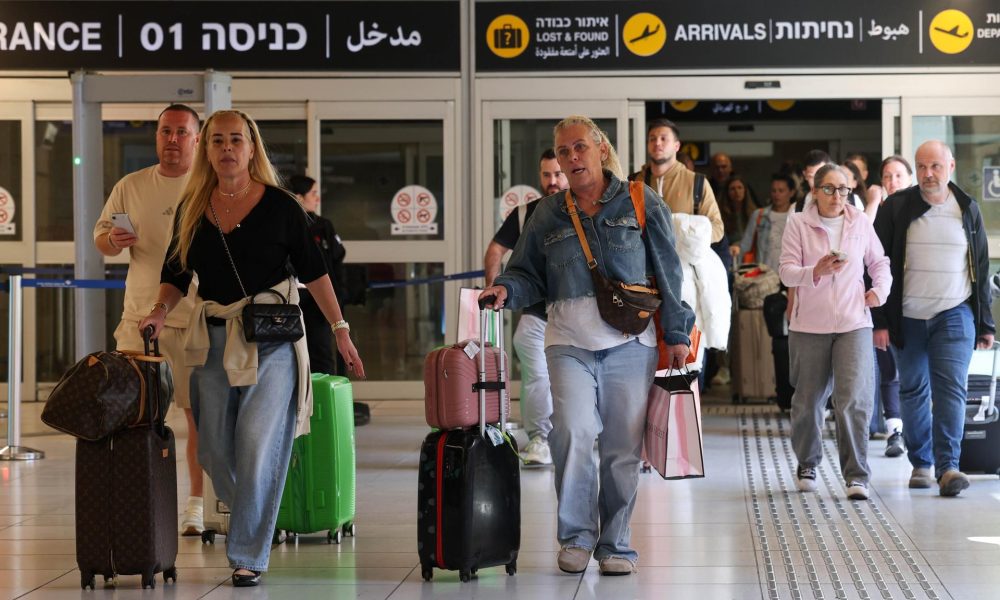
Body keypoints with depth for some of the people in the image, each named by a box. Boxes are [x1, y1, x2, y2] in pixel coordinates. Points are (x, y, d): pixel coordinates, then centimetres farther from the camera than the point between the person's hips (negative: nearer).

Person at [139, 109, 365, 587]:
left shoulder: (279, 206, -3)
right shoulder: (192, 209, 7)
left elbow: (313, 271, 2)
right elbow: (175, 274, 14)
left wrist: (340, 331, 1)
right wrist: (161, 311, -6)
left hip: (271, 337, -4)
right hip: (213, 339, 4)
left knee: (259, 445, -11)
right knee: (215, 449, 7)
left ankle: (249, 556, -3)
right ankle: (249, 522, 34)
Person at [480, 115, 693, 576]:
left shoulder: (641, 204, 7)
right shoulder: (548, 215, 12)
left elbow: (668, 274, 6)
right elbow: (529, 274, 15)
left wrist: (676, 334, 2)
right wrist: (507, 289, -7)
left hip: (630, 342, -1)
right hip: (570, 341, 1)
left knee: (622, 447, 1)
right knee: (572, 433, -17)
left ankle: (616, 544, 15)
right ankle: (576, 536, 0)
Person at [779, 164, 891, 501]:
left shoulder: (861, 223, 6)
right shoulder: (798, 224, 0)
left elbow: (879, 262, 19)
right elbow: (786, 271, -6)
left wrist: (880, 289, 1)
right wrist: (816, 271, -24)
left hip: (854, 324, 0)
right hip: (810, 325, 0)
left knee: (854, 400, -13)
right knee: (808, 401, 11)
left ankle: (856, 476, -10)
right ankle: (807, 464, 32)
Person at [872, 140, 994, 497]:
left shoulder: (968, 210, 6)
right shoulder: (896, 208, 0)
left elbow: (981, 269, 13)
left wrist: (985, 323, 10)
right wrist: (880, 320, -6)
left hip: (955, 314, 0)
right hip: (908, 316, 0)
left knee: (951, 387, -13)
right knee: (913, 392, 7)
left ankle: (948, 466, -18)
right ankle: (921, 464, 19)